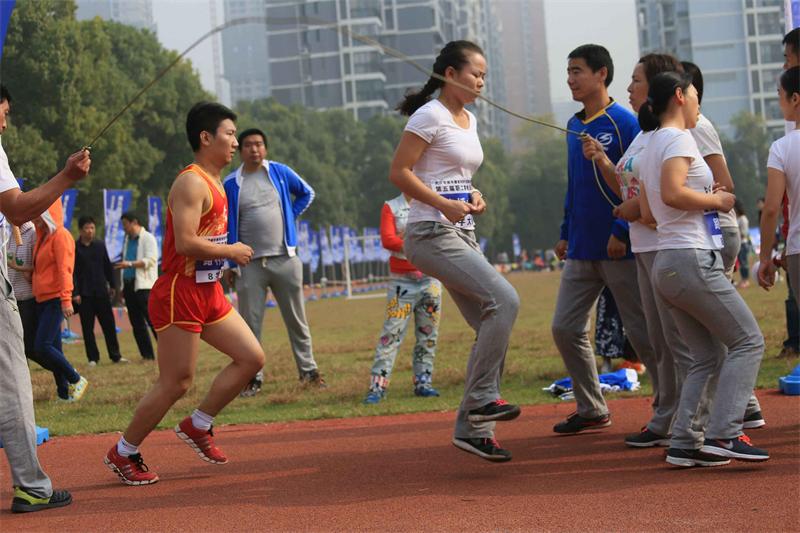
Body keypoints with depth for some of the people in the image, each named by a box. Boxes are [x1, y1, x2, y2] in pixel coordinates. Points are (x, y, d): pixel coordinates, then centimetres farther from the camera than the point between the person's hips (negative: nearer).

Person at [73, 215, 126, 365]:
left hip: (101, 292, 3)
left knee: (109, 324, 4)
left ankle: (115, 355, 10)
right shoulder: (74, 248, -4)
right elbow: (72, 272, -6)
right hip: (84, 295, -3)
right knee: (87, 327, 1)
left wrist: (112, 285, 15)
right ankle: (93, 358, 8)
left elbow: (107, 266, 16)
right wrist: (75, 293, -10)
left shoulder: (100, 245, 8)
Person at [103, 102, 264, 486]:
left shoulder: (213, 183, 15)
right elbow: (186, 242, -26)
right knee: (176, 383, -5)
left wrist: (228, 254, 10)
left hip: (209, 292, 10)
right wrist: (231, 251, -14)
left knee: (252, 358, 6)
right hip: (180, 293, -10)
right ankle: (122, 454, 10)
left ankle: (197, 426, 17)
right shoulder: (191, 183, -16)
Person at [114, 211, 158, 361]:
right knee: (137, 324, 6)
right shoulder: (127, 239, 20)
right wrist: (122, 286, 18)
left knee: (152, 320, -11)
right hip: (129, 285, 8)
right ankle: (147, 355, 9)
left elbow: (150, 260, -14)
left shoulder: (148, 238, -3)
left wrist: (130, 264, -22)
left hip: (143, 285, -8)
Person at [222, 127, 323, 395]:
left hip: (284, 259, 1)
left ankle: (308, 370, 16)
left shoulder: (280, 172, 4)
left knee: (296, 318, 7)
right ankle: (253, 377, 7)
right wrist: (228, 263, 2)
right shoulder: (231, 184, 1)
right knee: (250, 322, 0)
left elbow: (306, 193, 20)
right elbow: (225, 225, 5)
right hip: (249, 264, -1)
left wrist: (291, 216, 6)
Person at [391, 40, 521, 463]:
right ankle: (482, 397, -13)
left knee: (491, 326, 4)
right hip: (430, 233, -9)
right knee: (504, 300, -22)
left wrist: (474, 197, 6)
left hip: (462, 236, 9)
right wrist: (445, 205, -22)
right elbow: (399, 172, -14)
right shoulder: (430, 115, -9)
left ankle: (472, 428, 9)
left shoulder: (469, 120, 18)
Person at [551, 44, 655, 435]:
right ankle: (591, 410, 17)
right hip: (581, 250, 8)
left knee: (641, 331, -2)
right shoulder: (573, 126, 14)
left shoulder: (624, 123, -9)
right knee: (565, 328, 6)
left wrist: (622, 231, -19)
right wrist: (566, 233, 19)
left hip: (619, 247, -8)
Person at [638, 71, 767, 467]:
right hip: (692, 259, -9)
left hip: (666, 266, 10)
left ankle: (684, 443, 8)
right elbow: (673, 193, -24)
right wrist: (716, 201, -9)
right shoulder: (678, 138, -9)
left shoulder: (652, 146, 19)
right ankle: (723, 434, -12)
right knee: (747, 341, -5)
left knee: (709, 356, 12)